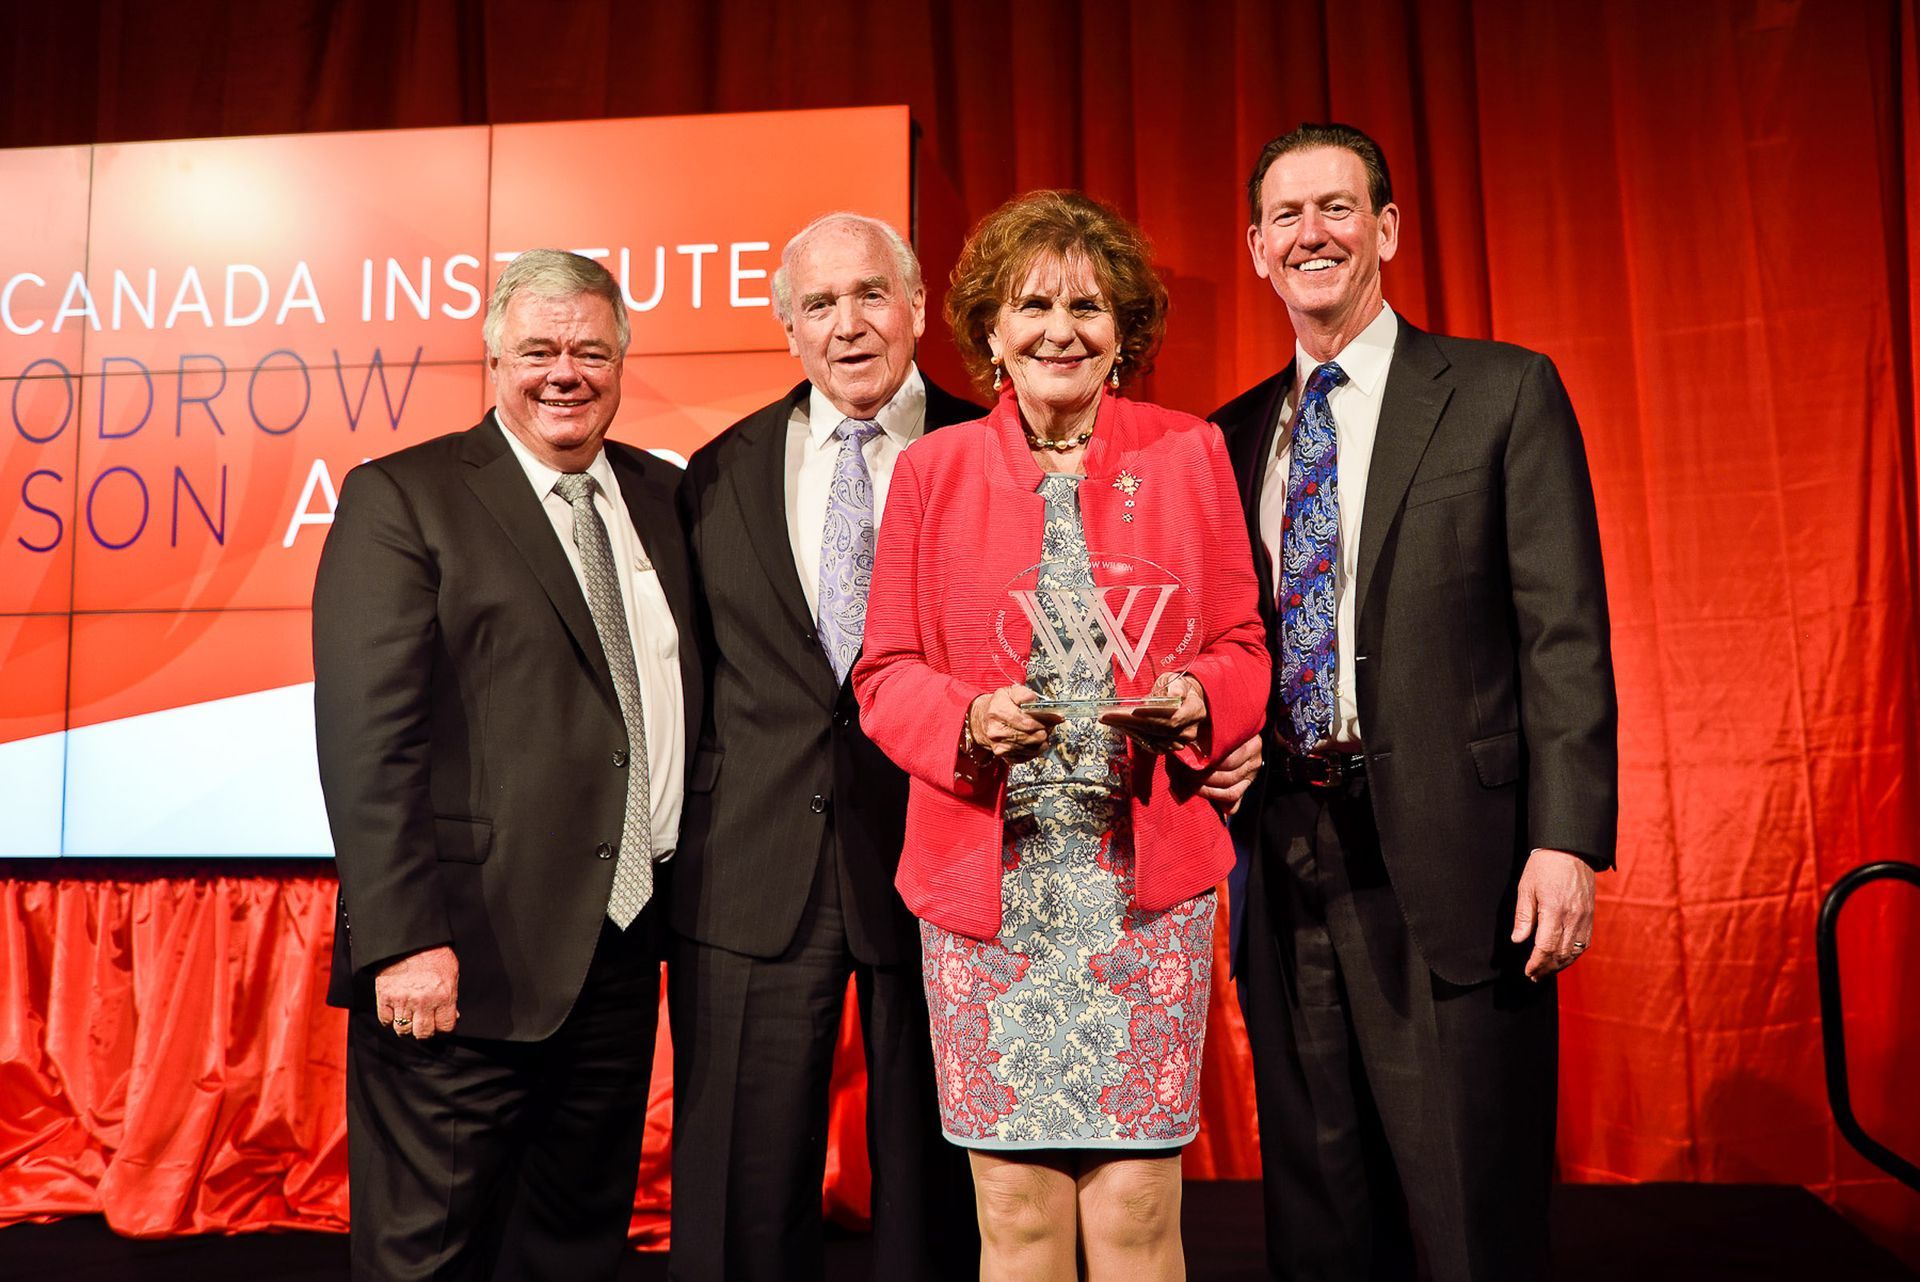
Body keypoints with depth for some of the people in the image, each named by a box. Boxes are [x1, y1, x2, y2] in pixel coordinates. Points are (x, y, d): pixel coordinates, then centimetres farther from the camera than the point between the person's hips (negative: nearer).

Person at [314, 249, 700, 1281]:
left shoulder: (660, 496, 13)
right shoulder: (402, 498, -5)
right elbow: (366, 733, -13)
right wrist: (404, 939, -19)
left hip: (624, 947, 6)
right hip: (469, 959, -5)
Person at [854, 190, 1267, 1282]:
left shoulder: (1190, 454, 7)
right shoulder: (933, 469, 6)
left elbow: (1243, 648, 10)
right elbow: (885, 672, 7)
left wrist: (1192, 701, -12)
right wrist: (969, 720, -13)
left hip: (1149, 873, 0)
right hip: (985, 876, 0)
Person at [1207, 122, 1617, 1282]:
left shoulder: (1505, 392, 1)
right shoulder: (1232, 435, 13)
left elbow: (1565, 632, -5)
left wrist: (1567, 839, -13)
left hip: (1450, 863, -4)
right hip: (1286, 867, 4)